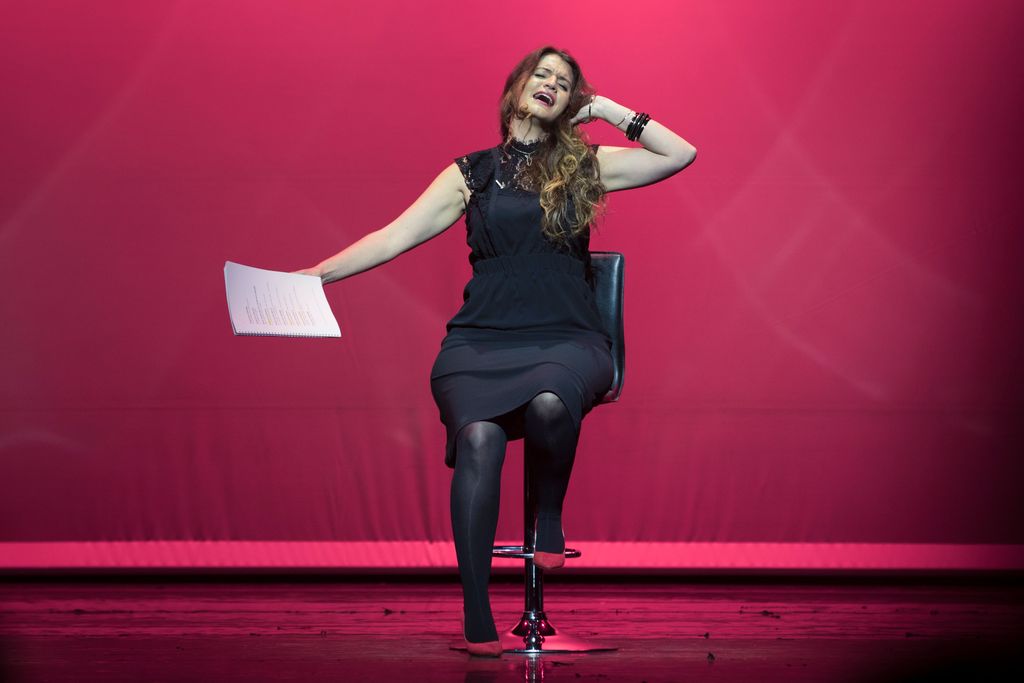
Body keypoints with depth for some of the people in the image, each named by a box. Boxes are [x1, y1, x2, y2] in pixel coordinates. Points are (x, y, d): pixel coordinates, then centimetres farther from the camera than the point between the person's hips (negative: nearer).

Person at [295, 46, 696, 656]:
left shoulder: (587, 165, 15)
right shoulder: (472, 173, 15)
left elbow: (682, 154, 8)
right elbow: (395, 237, 10)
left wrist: (606, 109, 10)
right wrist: (317, 274, 1)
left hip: (567, 339, 0)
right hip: (481, 341, 1)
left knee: (550, 402, -38)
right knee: (479, 436, -31)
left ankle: (550, 515, -7)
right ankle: (476, 616, -25)